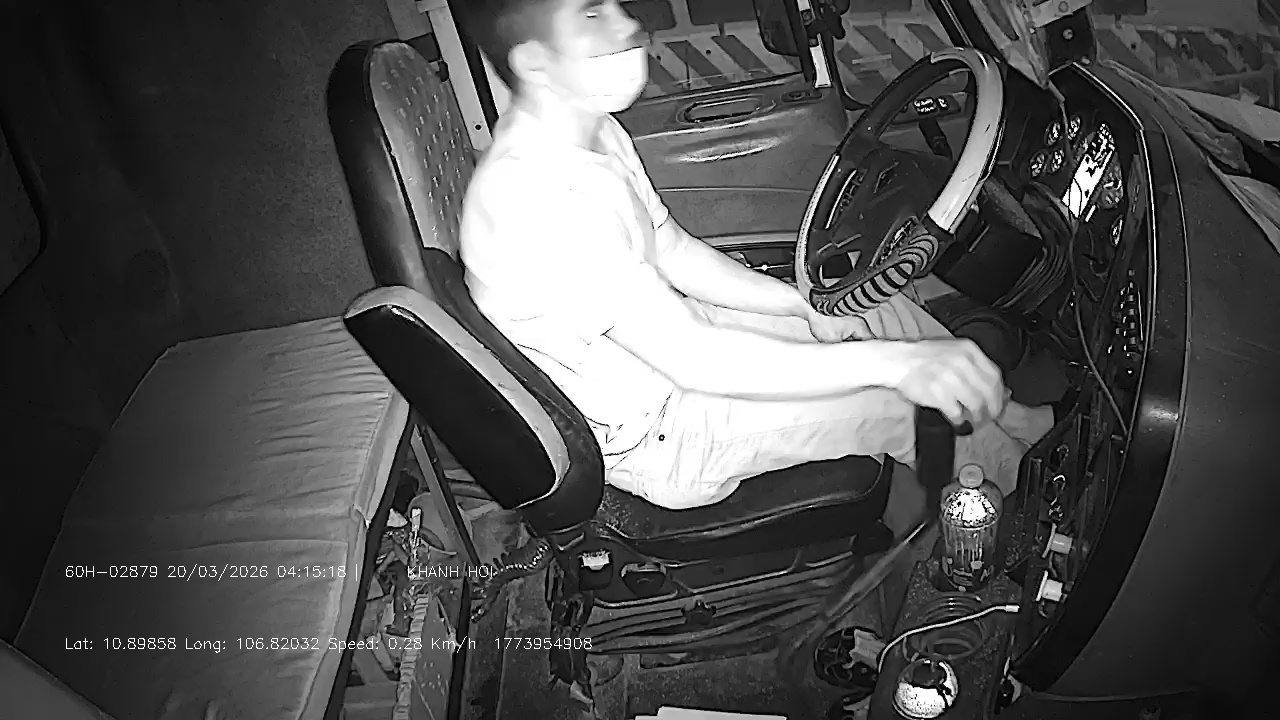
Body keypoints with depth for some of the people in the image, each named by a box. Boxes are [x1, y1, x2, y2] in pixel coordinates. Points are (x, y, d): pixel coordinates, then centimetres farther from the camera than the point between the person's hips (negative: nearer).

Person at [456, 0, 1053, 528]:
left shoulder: (592, 132, -4)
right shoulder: (533, 199, -34)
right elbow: (689, 359, -37)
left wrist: (812, 303, -3)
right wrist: (892, 363, -38)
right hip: (653, 441, -9)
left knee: (882, 305, 8)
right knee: (905, 405, -8)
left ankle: (1013, 423, 27)